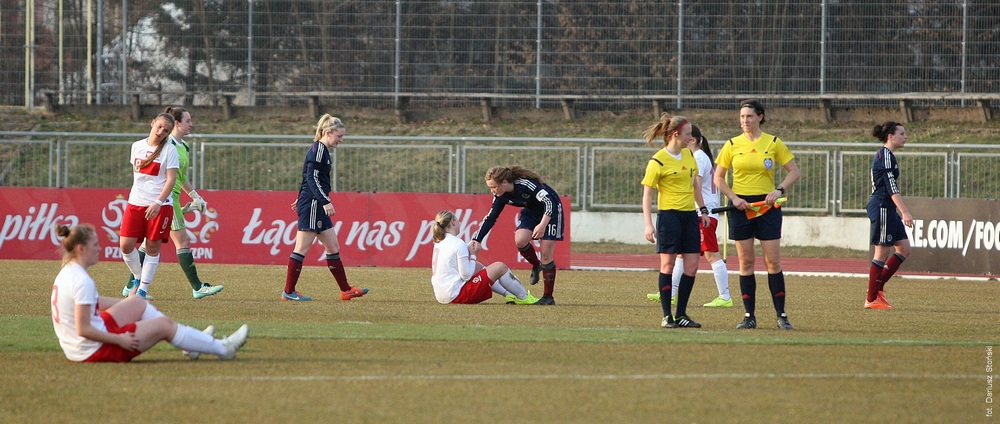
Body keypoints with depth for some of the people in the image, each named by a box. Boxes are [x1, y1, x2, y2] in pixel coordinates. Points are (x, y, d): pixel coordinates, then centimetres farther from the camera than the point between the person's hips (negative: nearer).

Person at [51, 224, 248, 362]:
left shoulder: (67, 272, 6)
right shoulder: (82, 281, -25)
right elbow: (83, 329, -27)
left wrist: (128, 302, 27)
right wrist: (120, 340, -19)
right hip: (95, 350, -10)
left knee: (139, 303, 21)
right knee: (164, 325, 2)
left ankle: (190, 341, 31)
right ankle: (221, 348, 17)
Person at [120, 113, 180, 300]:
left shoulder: (169, 150, -5)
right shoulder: (137, 146, 9)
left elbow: (171, 179, -11)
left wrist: (158, 203, -20)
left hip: (160, 206, -4)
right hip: (135, 202, 4)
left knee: (152, 248, -1)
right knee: (126, 245, -4)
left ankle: (143, 289, 7)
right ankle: (139, 279, 19)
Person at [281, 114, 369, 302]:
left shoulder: (321, 150, 17)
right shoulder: (318, 149, -13)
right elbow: (312, 178, -21)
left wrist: (302, 198, 33)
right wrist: (325, 201, -25)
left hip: (316, 206, 11)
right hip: (311, 205, -11)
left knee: (333, 247, 11)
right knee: (302, 248, -7)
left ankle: (345, 290, 14)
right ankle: (289, 291, -4)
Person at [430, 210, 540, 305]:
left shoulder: (439, 243, 10)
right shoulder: (458, 244, -16)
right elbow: (466, 275, -16)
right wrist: (473, 255, -3)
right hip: (457, 295, -9)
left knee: (478, 267, 30)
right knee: (500, 267, -1)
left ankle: (508, 294, 30)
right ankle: (524, 297, 14)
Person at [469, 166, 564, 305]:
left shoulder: (526, 184, -34)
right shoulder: (500, 195, -12)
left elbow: (549, 201, -36)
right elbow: (491, 218, -4)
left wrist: (543, 225, -48)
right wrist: (477, 240, -11)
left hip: (551, 211, -6)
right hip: (531, 211, 6)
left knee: (546, 254, -10)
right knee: (520, 240, -22)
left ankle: (548, 297, 1)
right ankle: (535, 266, 8)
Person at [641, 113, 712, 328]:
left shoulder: (689, 155, 11)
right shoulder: (658, 161, -9)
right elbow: (647, 194, -8)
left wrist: (703, 210, 23)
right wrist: (648, 224, -14)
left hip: (689, 214, 6)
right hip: (669, 215, -6)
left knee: (691, 266, 1)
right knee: (668, 264, -4)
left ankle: (681, 314, 10)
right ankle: (667, 316, 1)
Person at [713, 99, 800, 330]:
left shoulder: (773, 143, 2)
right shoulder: (732, 145, 4)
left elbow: (794, 171, 5)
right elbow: (718, 178, 8)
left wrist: (779, 190, -11)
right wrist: (733, 197, -7)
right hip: (741, 205, 1)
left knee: (773, 261, -5)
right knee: (746, 262, 1)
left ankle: (781, 315, 0)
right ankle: (749, 316, 5)